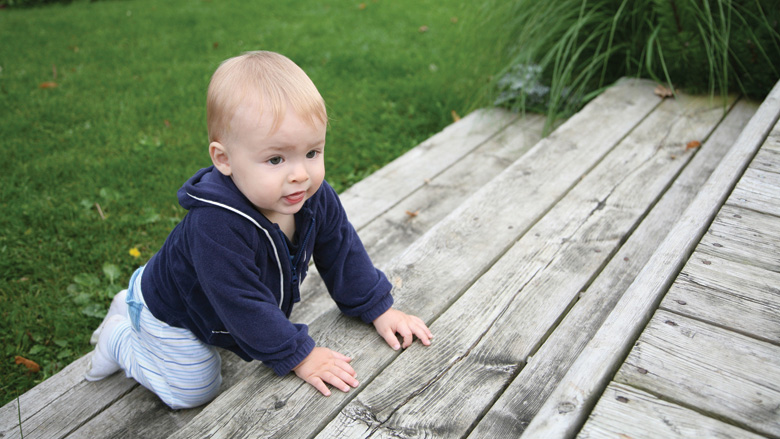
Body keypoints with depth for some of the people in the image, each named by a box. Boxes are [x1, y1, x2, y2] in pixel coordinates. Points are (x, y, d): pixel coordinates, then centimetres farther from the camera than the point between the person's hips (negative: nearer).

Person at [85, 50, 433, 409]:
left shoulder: (314, 195, -24)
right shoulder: (218, 227, -45)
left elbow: (341, 251, -8)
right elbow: (244, 305, -36)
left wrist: (379, 309, -4)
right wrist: (298, 356, -28)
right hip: (173, 316, -6)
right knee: (195, 392, 8)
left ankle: (138, 296, 39)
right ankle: (120, 337, 26)